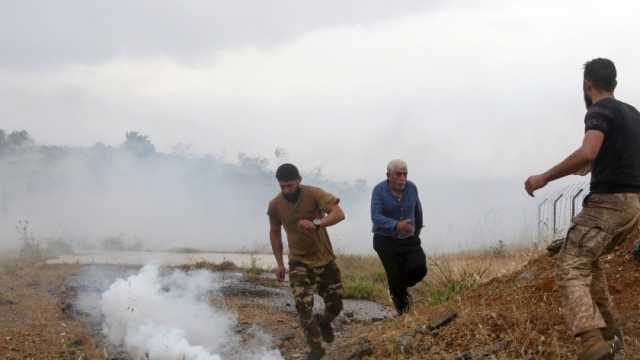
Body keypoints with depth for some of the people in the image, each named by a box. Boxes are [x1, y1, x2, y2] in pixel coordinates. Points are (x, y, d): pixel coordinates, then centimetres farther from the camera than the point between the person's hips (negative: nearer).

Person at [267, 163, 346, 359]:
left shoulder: (314, 194, -20)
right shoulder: (275, 205, -9)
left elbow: (339, 213, -31)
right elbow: (275, 232, 7)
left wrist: (316, 223, -48)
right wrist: (279, 263, 6)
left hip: (324, 259, -1)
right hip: (299, 262, 1)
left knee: (335, 305, 5)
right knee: (303, 305, -14)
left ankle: (323, 322, 40)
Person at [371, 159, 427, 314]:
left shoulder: (411, 188, -2)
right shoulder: (379, 191, -14)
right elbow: (376, 217, -25)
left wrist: (417, 230, 29)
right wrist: (396, 226, -41)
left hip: (409, 239, 3)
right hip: (386, 241, -3)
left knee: (419, 268, -16)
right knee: (395, 277, -6)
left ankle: (402, 286, 16)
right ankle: (403, 313, 13)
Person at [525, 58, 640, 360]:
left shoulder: (600, 111, -9)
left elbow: (587, 153, -26)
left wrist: (544, 178, -17)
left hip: (608, 203, -9)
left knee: (570, 267, -13)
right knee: (587, 259, 25)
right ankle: (611, 333, 17)